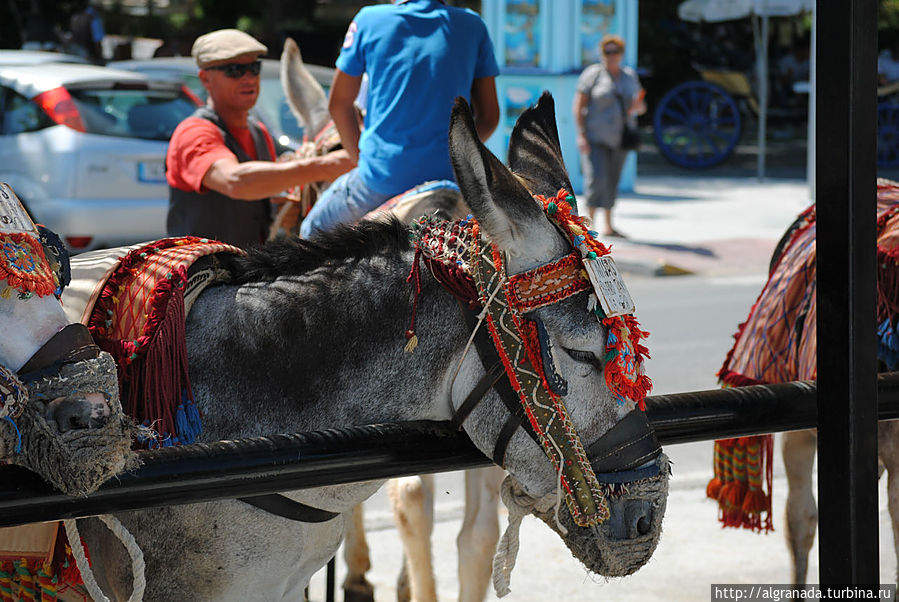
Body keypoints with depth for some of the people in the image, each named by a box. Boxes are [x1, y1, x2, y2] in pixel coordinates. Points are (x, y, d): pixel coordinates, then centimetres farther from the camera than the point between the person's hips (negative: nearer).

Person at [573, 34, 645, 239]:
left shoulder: (629, 76, 11)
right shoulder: (592, 74, -5)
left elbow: (641, 107, 15)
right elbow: (578, 106, -8)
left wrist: (638, 106, -10)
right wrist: (581, 135, -16)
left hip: (618, 137, 5)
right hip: (594, 138, -5)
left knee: (612, 182, 10)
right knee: (596, 178, -16)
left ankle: (608, 226, 18)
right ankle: (590, 224, -12)